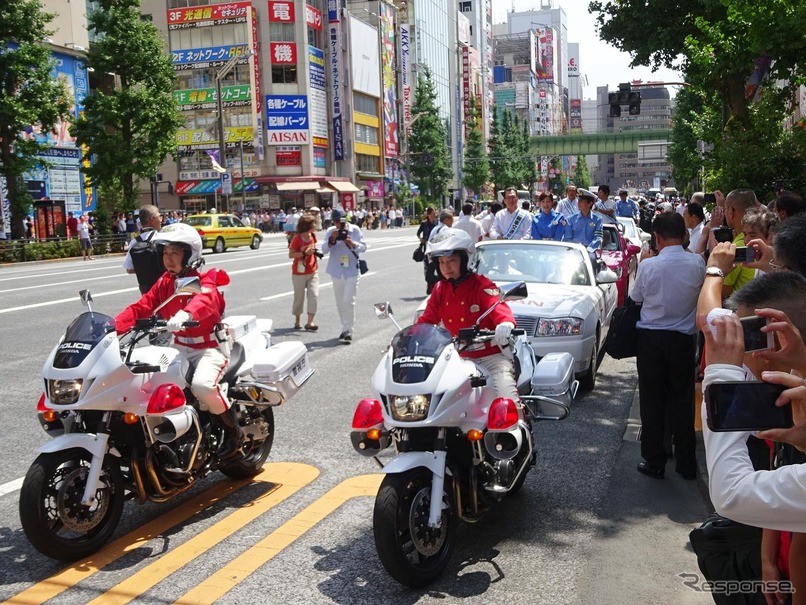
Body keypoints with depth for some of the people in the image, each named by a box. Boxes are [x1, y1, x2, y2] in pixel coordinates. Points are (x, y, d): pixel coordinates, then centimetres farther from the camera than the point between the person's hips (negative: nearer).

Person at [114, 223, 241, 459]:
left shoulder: (205, 281, -10)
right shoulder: (165, 282, 11)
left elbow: (205, 300, -34)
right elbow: (142, 306, 2)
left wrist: (185, 314, -56)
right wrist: (114, 325, -14)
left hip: (210, 346, -7)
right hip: (180, 347, 7)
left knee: (202, 385, -31)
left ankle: (233, 431, -6)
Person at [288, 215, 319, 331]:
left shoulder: (313, 235, 4)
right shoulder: (297, 238, -14)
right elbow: (291, 255, -16)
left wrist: (314, 252, 5)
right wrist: (304, 253, -26)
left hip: (313, 272, 5)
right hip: (299, 273, -5)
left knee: (314, 296, -8)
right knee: (299, 297, 8)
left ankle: (310, 322, -6)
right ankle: (297, 322, 25)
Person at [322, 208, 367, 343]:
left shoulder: (355, 230, -2)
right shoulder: (330, 232, 1)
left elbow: (363, 247, -3)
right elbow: (324, 250, -5)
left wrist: (353, 244, -22)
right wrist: (332, 239, -21)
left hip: (351, 271, -3)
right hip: (336, 271, 3)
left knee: (349, 301, -12)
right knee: (340, 302, 10)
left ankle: (348, 330, -8)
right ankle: (346, 328, 22)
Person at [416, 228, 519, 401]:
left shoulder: (481, 285, -7)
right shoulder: (440, 289, 11)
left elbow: (499, 307, -23)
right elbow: (426, 320, 12)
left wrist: (506, 323, -47)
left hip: (491, 355, -5)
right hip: (459, 358, 6)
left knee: (508, 402, -23)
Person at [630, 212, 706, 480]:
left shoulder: (648, 265, -14)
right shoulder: (697, 264, -9)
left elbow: (636, 297, 2)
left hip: (650, 338, -2)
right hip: (683, 338, 2)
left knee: (652, 400, 8)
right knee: (683, 400, 12)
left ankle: (654, 462, 15)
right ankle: (686, 464, 21)